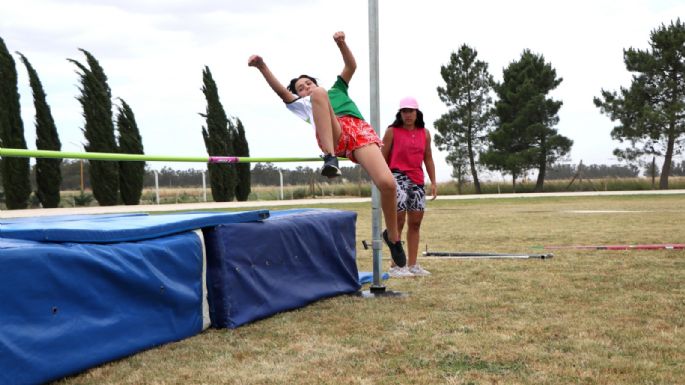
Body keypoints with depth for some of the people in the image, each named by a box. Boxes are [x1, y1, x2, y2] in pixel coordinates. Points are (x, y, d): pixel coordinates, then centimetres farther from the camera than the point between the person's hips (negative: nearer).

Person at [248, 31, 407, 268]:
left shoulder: (337, 90, 41)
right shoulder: (303, 104, 34)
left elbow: (351, 67, 30)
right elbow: (281, 91, 19)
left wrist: (341, 44, 12)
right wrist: (262, 67, 5)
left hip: (360, 131, 1)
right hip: (332, 136, -1)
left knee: (387, 183, -22)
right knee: (319, 94, -28)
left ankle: (392, 236, 3)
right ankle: (330, 158, -40)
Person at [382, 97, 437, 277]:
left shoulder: (424, 133, 12)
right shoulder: (392, 131, -2)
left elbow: (428, 158, 16)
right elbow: (383, 158, -2)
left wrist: (433, 182, 11)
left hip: (417, 180, 6)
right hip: (398, 177, -6)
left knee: (415, 222, 8)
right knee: (398, 221, -8)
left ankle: (413, 265, 16)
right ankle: (395, 266, -4)